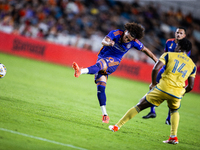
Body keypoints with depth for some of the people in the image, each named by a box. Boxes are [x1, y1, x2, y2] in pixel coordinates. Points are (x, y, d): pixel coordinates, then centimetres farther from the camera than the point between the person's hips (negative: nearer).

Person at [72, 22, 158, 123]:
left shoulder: (134, 42, -8)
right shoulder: (115, 33, -15)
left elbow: (145, 50, 9)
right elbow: (104, 41, -31)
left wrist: (156, 60, 11)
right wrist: (108, 43, -54)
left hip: (114, 61, -1)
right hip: (102, 58, 1)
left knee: (99, 64, -36)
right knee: (100, 87, -9)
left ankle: (81, 71, -64)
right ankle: (105, 115, -4)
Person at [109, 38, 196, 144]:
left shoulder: (169, 55, 12)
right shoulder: (192, 65, 19)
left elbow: (156, 68, -3)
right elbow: (190, 86, 15)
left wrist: (153, 83, 11)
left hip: (163, 87, -2)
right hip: (177, 94, 2)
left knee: (139, 106, 12)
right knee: (174, 111, 34)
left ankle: (117, 126, 14)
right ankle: (173, 137, 17)